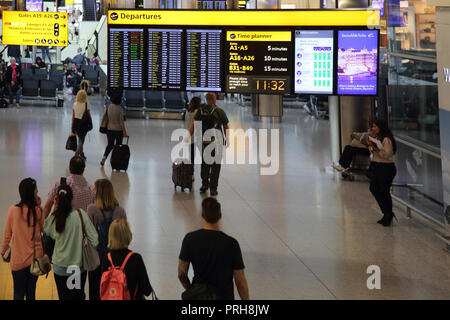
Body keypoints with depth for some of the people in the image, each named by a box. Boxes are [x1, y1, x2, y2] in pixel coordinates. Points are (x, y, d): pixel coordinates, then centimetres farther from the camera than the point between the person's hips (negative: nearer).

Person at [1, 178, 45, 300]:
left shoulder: (13, 210, -10)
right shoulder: (38, 211, -10)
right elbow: (43, 229, 7)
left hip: (18, 259, -1)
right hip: (35, 257, 1)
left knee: (18, 294, 6)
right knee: (31, 292, 13)